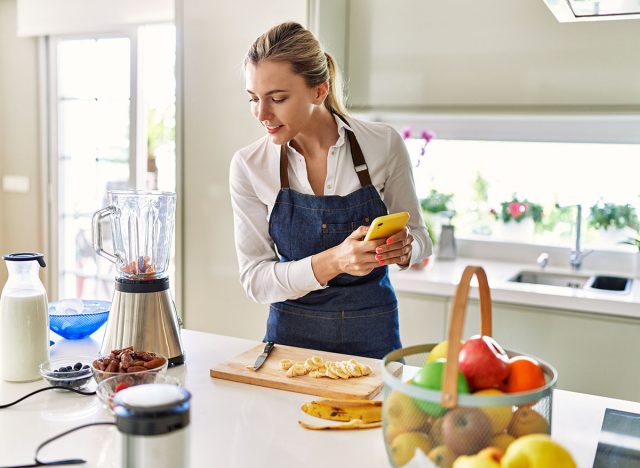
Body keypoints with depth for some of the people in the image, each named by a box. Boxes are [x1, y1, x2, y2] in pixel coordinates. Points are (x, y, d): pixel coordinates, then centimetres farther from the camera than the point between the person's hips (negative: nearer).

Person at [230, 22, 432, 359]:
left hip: (373, 335, 0)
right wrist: (334, 261, -28)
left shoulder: (383, 144, -12)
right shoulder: (248, 166, -11)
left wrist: (403, 249, -23)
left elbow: (418, 235, 2)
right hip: (291, 336, 0)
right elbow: (254, 280, -12)